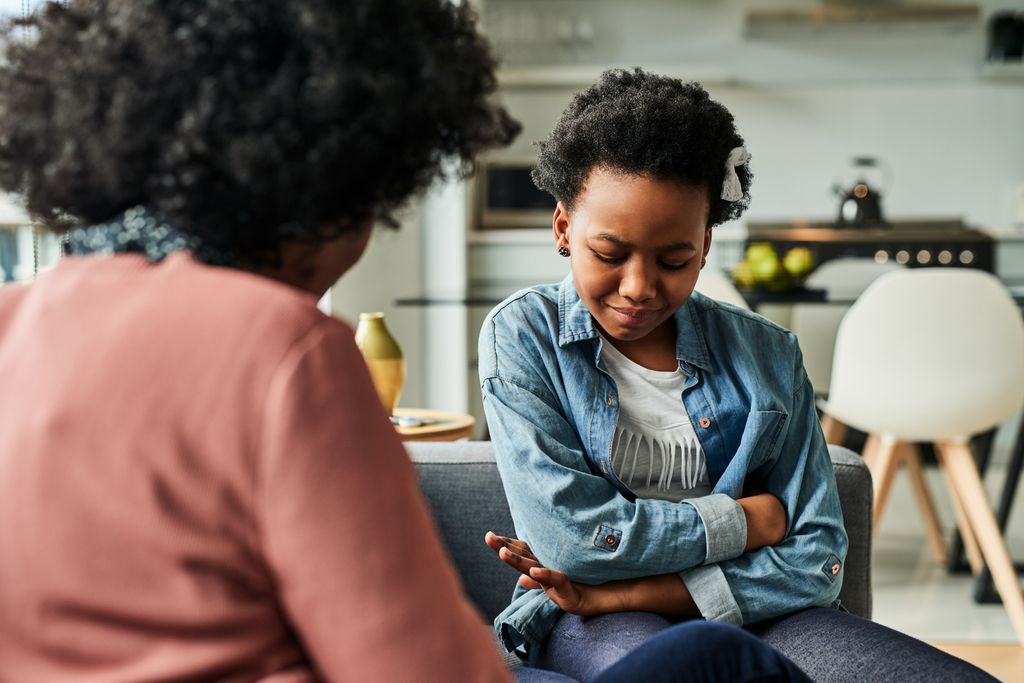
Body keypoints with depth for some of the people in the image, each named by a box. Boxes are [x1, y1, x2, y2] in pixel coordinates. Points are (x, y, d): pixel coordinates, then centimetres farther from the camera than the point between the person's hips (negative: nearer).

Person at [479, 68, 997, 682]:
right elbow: (571, 535, -11)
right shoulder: (522, 336, 1)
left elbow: (815, 562, 1)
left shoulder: (766, 355, 8)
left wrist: (621, 593, -9)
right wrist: (749, 518, -3)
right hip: (594, 629, -1)